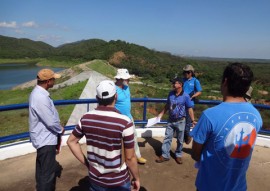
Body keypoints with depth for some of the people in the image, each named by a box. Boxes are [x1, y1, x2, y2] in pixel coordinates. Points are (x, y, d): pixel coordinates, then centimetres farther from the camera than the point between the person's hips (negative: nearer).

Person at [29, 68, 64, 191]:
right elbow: (51, 122, -25)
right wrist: (61, 129, -6)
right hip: (46, 140, -10)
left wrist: (58, 128, 7)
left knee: (42, 169, 26)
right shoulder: (41, 98, -28)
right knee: (47, 172, 4)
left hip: (43, 138, 10)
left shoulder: (38, 93, 5)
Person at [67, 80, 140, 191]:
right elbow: (129, 158, -17)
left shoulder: (86, 118, -9)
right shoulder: (124, 122, -24)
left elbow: (71, 141, 4)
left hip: (95, 179, 4)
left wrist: (86, 163, 9)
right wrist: (136, 178, -1)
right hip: (118, 181, -3)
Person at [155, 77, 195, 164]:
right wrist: (161, 114, 10)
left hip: (180, 121, -3)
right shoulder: (171, 94, -1)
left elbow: (189, 109, -10)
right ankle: (165, 155, 20)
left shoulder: (185, 96, -14)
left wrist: (193, 120, -15)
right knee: (167, 138, 8)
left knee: (180, 140, 12)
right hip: (170, 120, 4)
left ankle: (178, 155, 31)